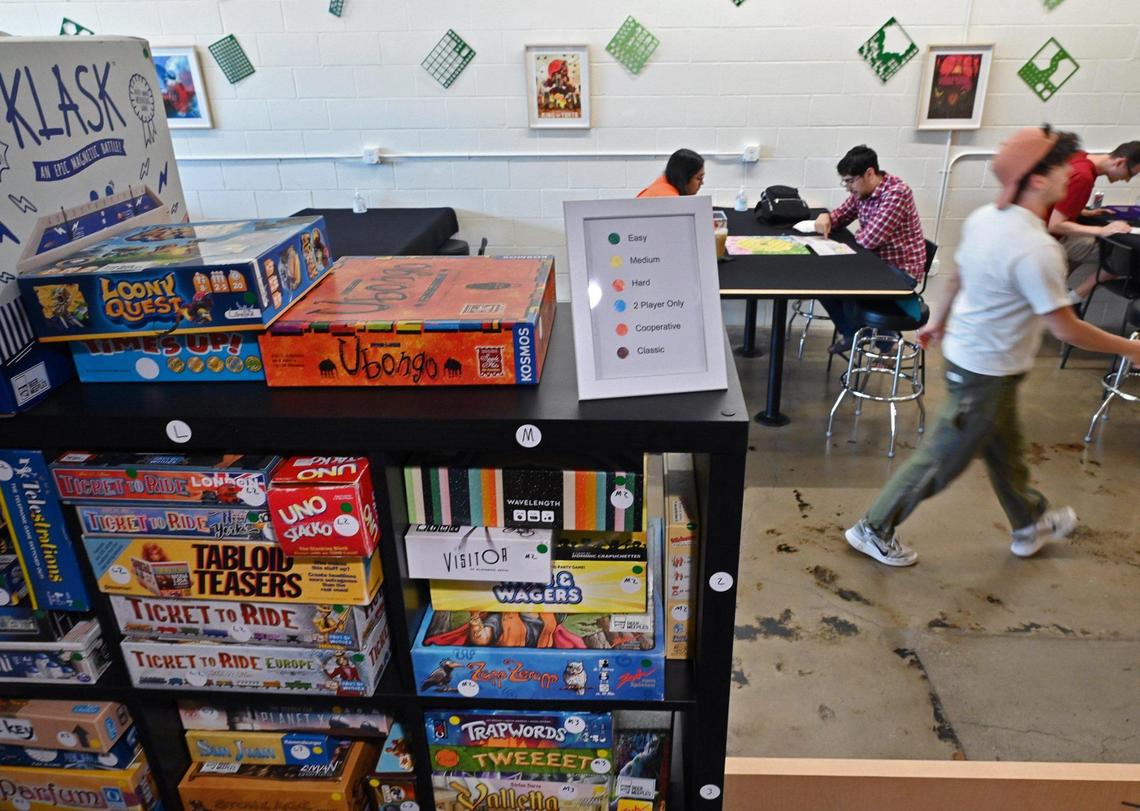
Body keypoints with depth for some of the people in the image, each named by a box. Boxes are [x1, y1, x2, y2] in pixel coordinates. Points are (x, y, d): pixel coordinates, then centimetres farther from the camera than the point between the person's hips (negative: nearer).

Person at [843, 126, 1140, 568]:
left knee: (1005, 448, 26)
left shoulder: (983, 218, -2)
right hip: (988, 374, -9)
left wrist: (938, 321, 28)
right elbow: (1066, 329, -24)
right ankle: (874, 531, 21)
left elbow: (957, 278, 13)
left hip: (965, 352, 9)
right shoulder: (1037, 248, -28)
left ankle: (1031, 524, 49)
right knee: (941, 460, 7)